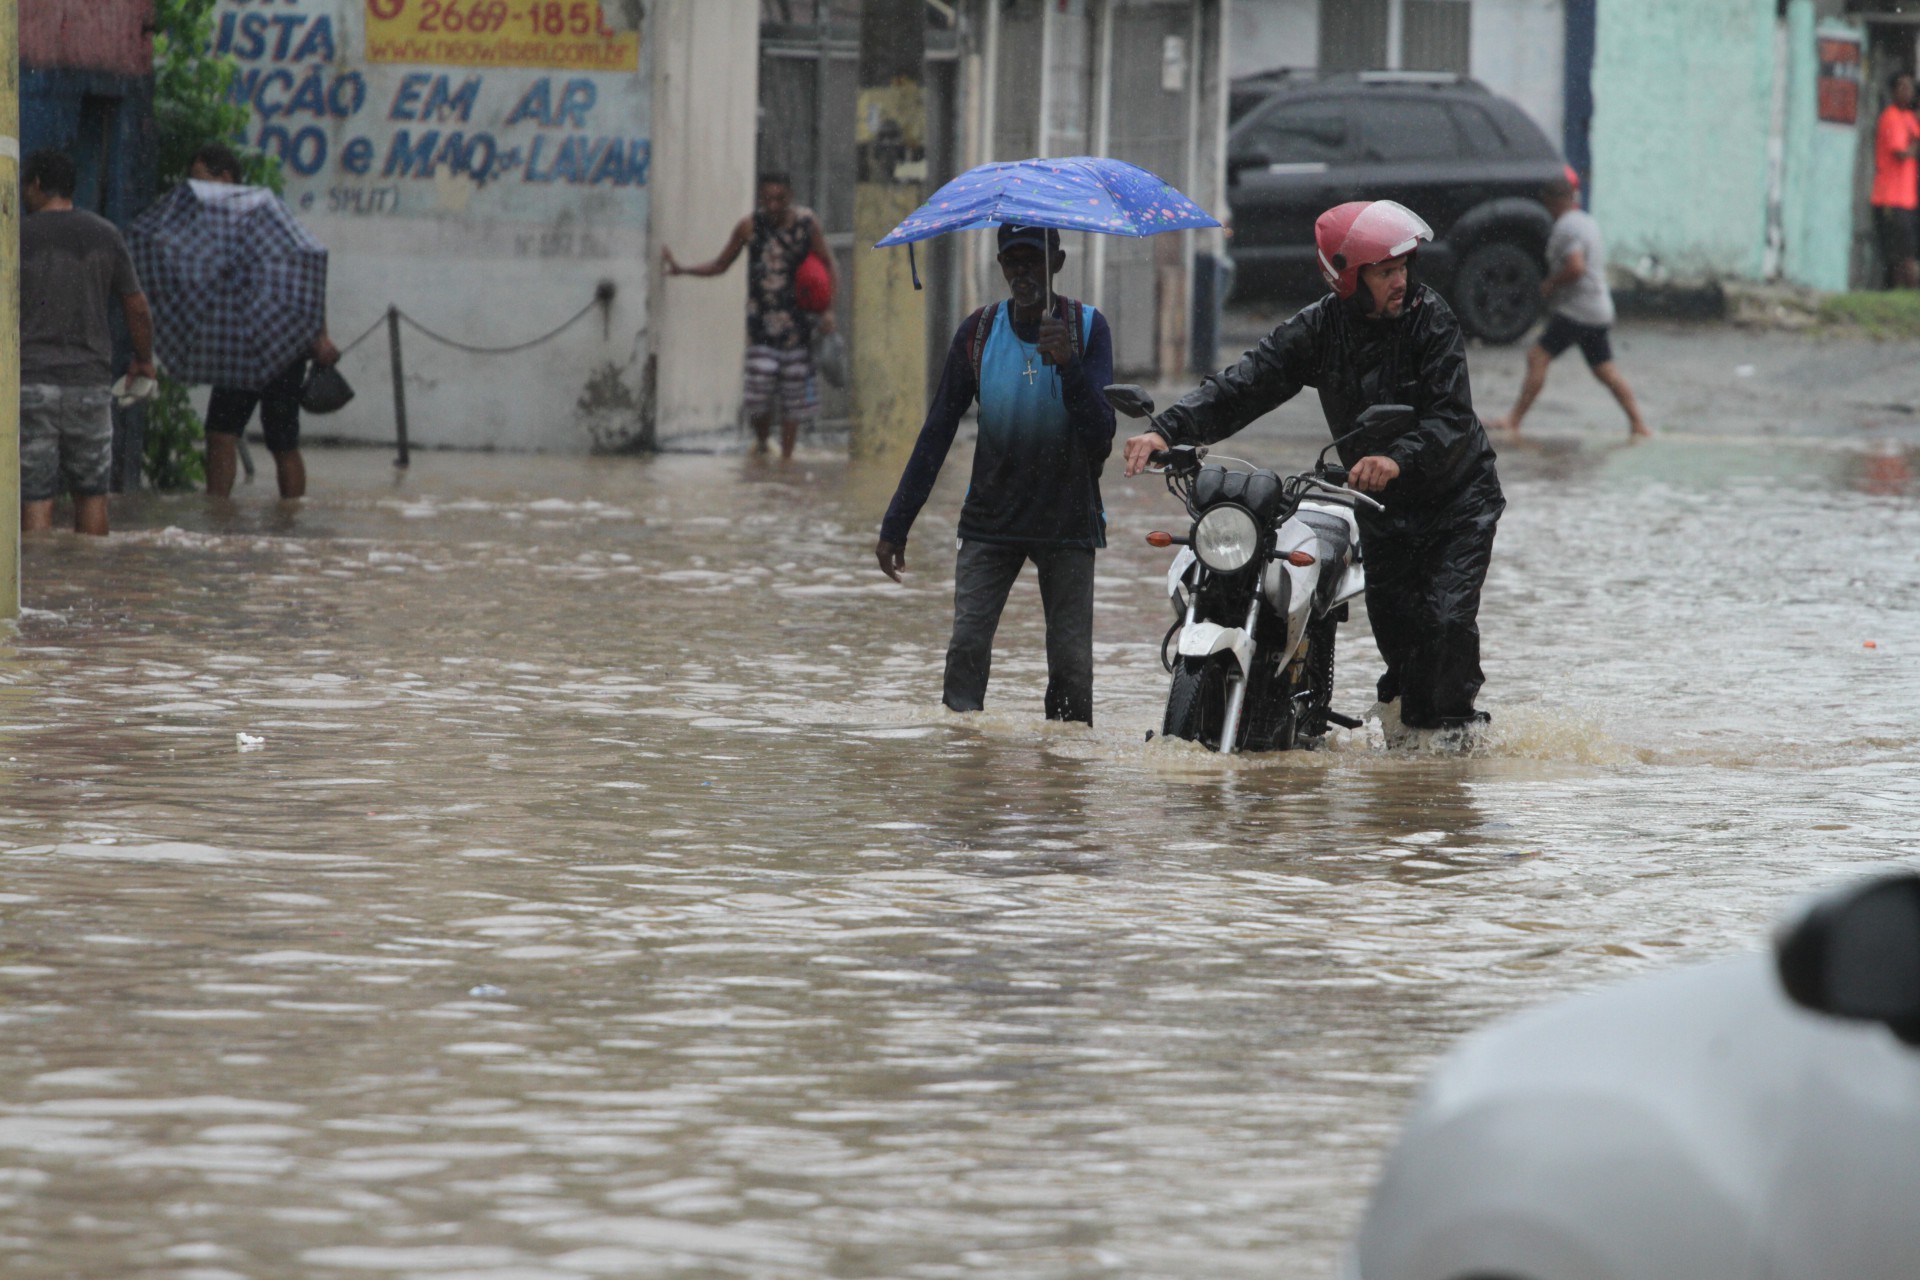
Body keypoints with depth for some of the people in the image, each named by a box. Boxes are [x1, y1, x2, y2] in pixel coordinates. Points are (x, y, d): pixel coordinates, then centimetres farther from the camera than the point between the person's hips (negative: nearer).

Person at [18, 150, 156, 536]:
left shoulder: (18, 238, -4)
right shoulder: (104, 236, 4)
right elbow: (137, 308, 6)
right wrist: (143, 359, 22)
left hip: (29, 384, -2)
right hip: (89, 381, 2)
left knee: (35, 500, -3)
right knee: (91, 494, 13)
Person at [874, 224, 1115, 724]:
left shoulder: (1087, 328, -5)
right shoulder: (978, 333, -1)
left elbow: (1100, 435, -15)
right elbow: (936, 433, 4)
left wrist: (1068, 364, -31)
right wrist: (895, 526, 2)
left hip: (1067, 523, -1)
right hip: (991, 522, 1)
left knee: (1071, 660, -6)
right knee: (967, 645, -14)